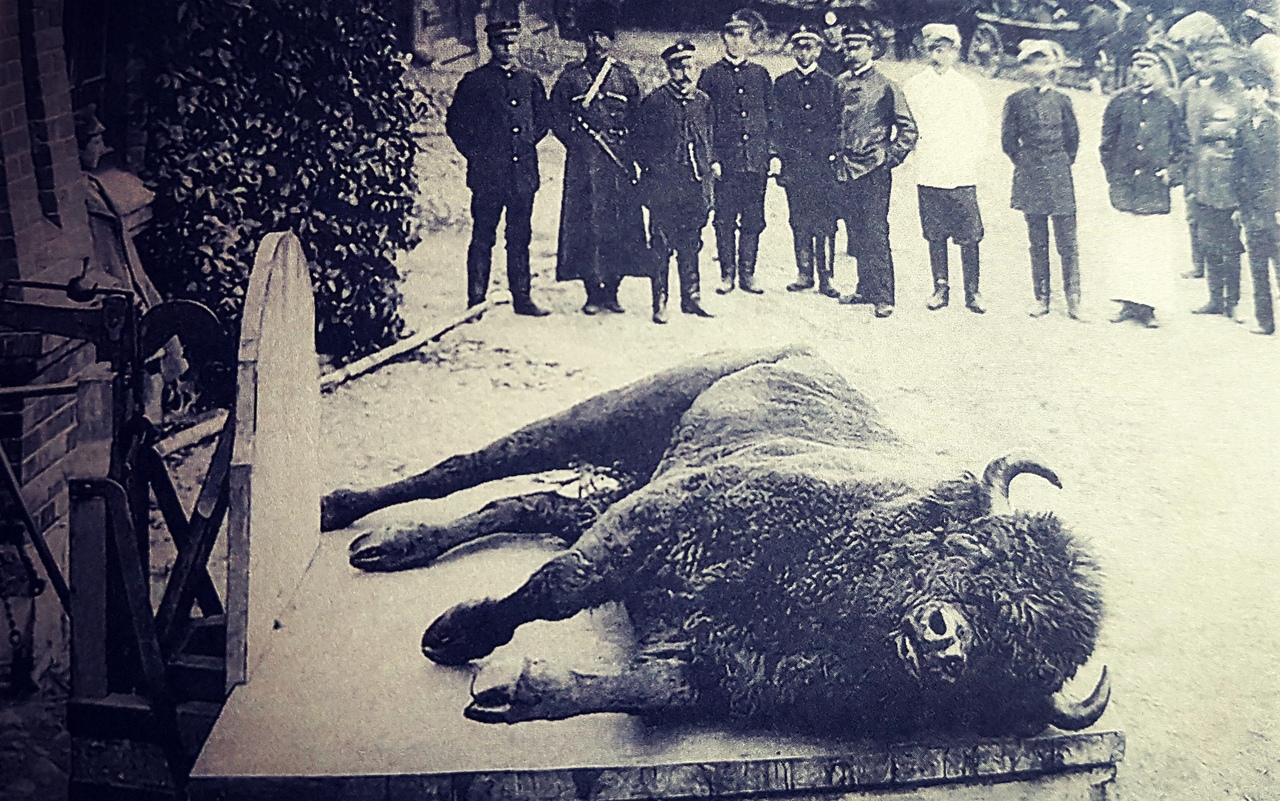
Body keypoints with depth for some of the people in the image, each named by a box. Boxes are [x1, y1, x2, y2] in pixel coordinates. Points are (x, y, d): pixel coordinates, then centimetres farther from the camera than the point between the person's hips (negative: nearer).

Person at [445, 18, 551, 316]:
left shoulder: (531, 81, 12)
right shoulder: (474, 81, 1)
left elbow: (542, 120, 24)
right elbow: (455, 123, 3)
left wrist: (528, 144, 12)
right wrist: (476, 154, -1)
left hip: (523, 172, 4)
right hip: (488, 173, -4)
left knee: (520, 238, 9)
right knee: (483, 238, 0)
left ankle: (522, 299, 16)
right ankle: (476, 301, 5)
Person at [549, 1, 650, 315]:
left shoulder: (624, 75, 12)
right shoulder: (571, 76, 8)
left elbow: (638, 117, 14)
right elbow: (557, 118, 8)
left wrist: (627, 146, 0)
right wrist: (578, 142, -5)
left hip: (619, 160, 1)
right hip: (583, 162, -1)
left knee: (621, 223, -1)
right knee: (586, 222, -4)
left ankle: (611, 292, 8)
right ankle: (593, 292, 3)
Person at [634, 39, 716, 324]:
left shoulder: (703, 101, 11)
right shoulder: (655, 101, -3)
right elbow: (641, 141, 0)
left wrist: (707, 175, 12)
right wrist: (652, 172, -5)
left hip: (695, 185, 4)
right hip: (664, 187, -4)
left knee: (691, 244, 10)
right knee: (662, 247, -1)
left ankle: (691, 298, 19)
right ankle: (659, 304, 5)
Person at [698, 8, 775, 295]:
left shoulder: (761, 74, 11)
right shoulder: (711, 75, 4)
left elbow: (771, 117, 13)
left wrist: (771, 154, 5)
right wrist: (711, 158, -5)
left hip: (756, 161, 2)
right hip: (726, 161, -2)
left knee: (753, 220, 4)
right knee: (724, 220, 2)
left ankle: (747, 274, 13)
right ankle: (727, 274, 11)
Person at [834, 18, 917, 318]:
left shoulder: (885, 86, -3)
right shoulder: (840, 85, 11)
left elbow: (909, 129, -2)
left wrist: (889, 155, -8)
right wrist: (837, 156, 14)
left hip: (874, 171, -5)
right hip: (846, 170, 5)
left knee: (875, 232, -9)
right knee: (856, 233, 10)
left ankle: (883, 297, -6)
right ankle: (865, 288, 21)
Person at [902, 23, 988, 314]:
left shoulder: (967, 86, 6)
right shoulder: (913, 87, 5)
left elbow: (980, 127, 9)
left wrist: (970, 157, 1)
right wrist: (919, 152, 0)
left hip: (962, 173, 0)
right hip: (929, 173, 0)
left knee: (969, 236, -1)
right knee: (935, 235, 5)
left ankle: (972, 291, 7)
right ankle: (941, 288, 16)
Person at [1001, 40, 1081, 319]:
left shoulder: (1061, 100, 5)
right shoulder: (1017, 101, 3)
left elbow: (1072, 139, 12)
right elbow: (1008, 140, 8)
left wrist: (1063, 163, 9)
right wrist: (1022, 161, 5)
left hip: (1059, 178, 0)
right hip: (1030, 178, 0)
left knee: (1067, 242, -3)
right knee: (1038, 243, 6)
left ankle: (1073, 300, 2)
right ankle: (1041, 299, 13)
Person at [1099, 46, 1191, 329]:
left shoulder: (1169, 106, 7)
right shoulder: (1119, 103, 7)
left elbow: (1182, 146, 12)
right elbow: (1107, 145, 11)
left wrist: (1172, 173, -1)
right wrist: (1114, 177, 6)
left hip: (1156, 189, 0)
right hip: (1126, 188, 0)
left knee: (1155, 249, -1)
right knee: (1125, 247, 0)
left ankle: (1148, 306, 5)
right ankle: (1128, 302, 9)